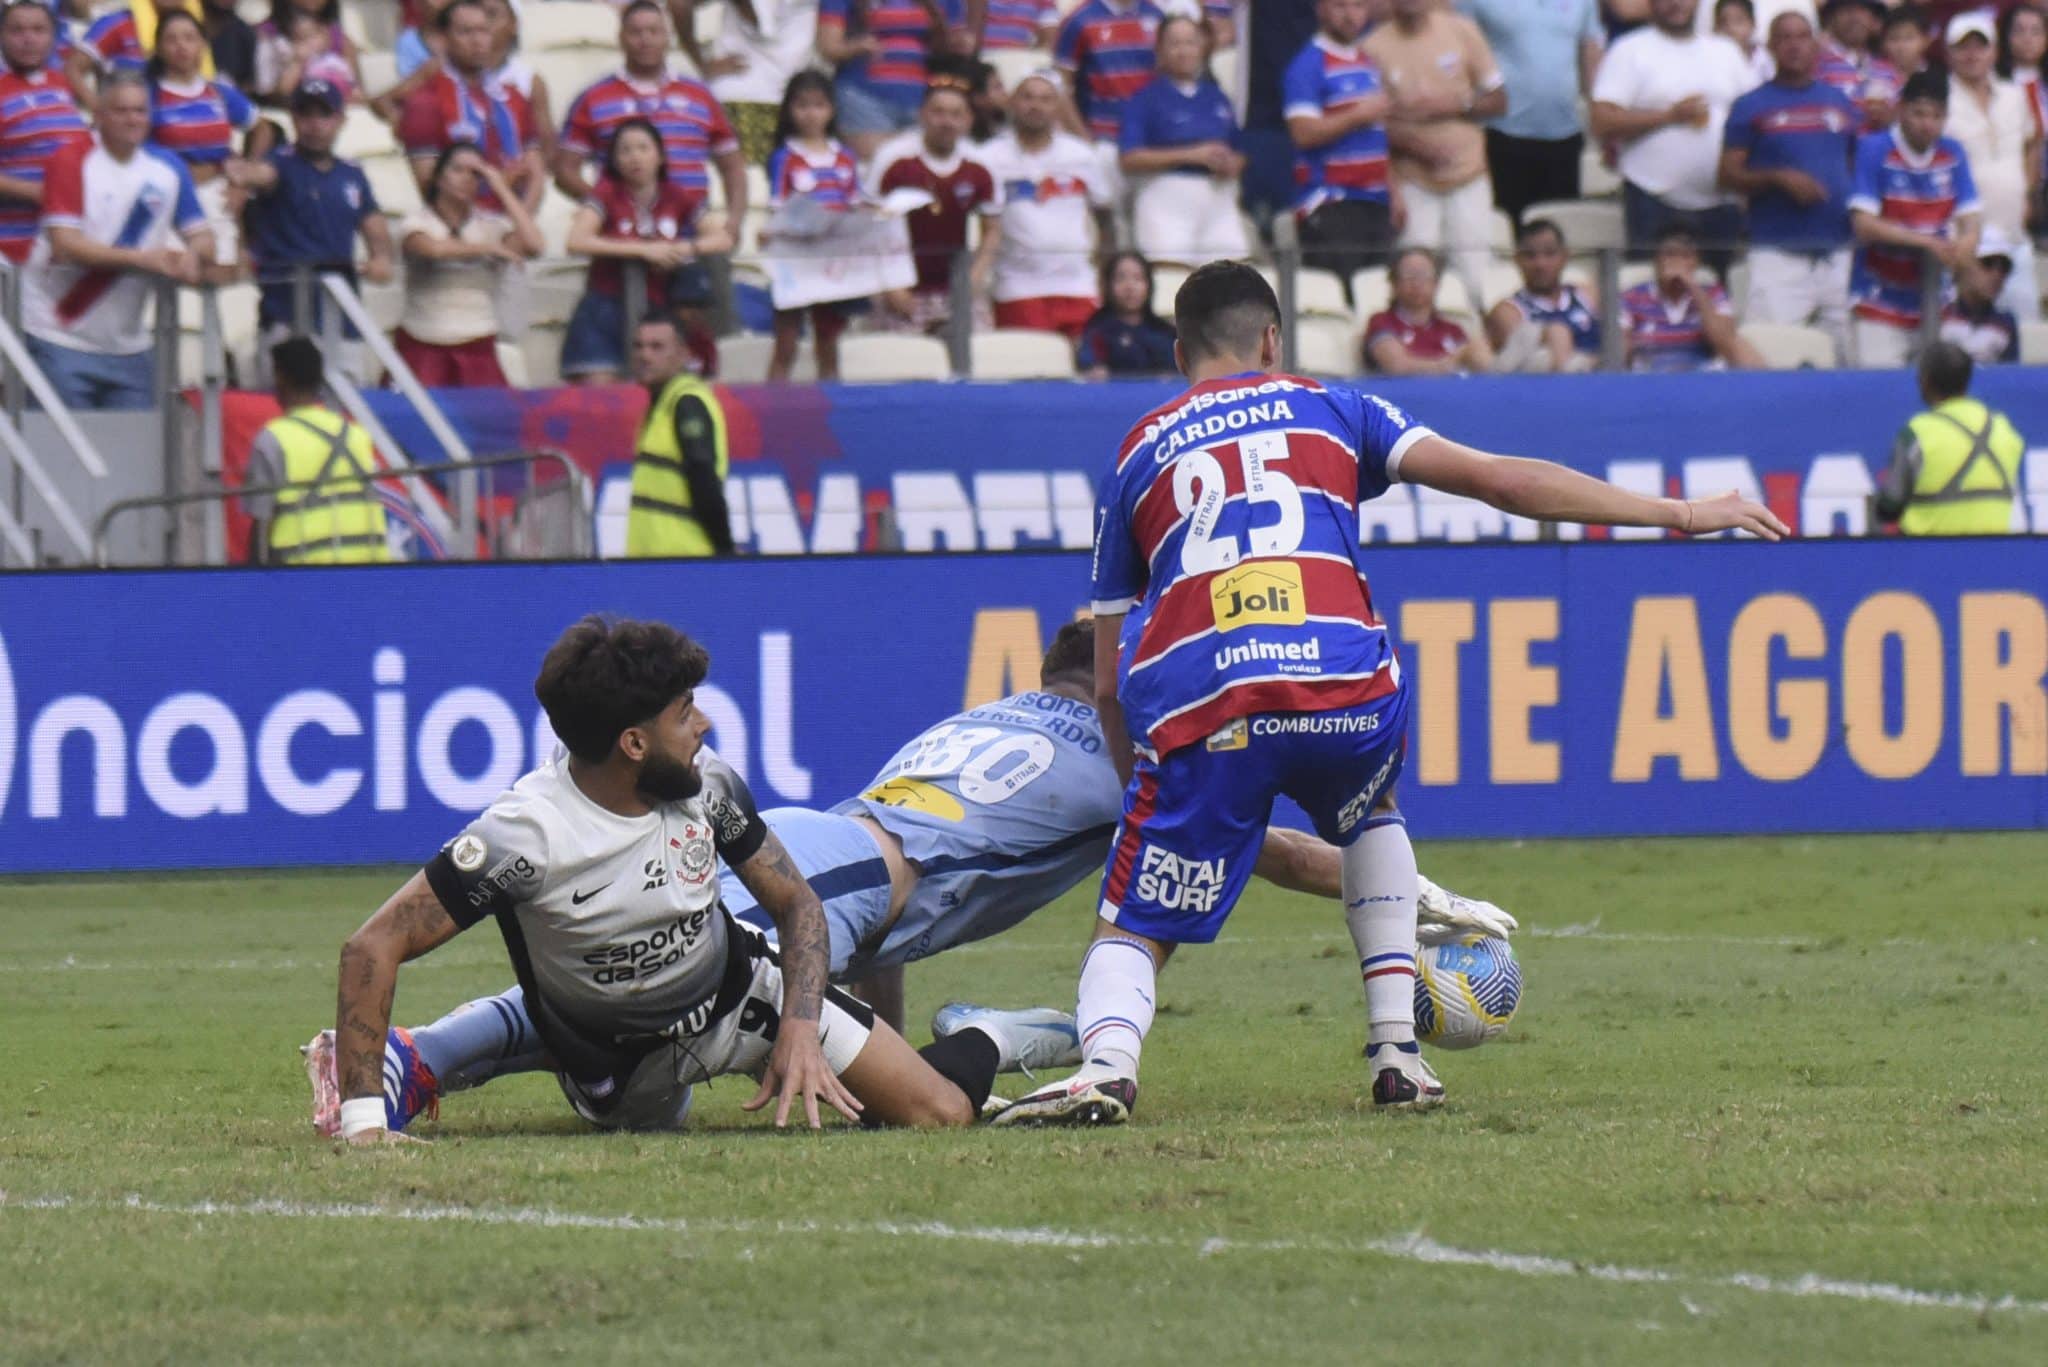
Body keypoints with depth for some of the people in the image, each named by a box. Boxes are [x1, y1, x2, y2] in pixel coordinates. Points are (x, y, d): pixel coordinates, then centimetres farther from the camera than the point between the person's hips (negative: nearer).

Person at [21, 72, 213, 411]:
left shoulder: (168, 169, 6)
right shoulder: (72, 163, -9)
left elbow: (202, 238, 9)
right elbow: (65, 246, -18)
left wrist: (191, 254, -17)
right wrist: (144, 258, -24)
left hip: (128, 342, 5)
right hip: (61, 340, -5)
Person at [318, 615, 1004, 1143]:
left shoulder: (708, 785, -17)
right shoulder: (528, 833, -33)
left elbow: (795, 902, -3)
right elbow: (373, 946, -32)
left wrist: (800, 1032, -22)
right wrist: (362, 1120, -38)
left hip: (739, 994, 2)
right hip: (619, 1058, -2)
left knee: (940, 1113, -4)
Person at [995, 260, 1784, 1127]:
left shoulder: (1136, 455, 26)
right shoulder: (1329, 411, 24)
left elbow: (1109, 682, 23)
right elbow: (1496, 479, 14)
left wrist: (1144, 796, 33)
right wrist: (1678, 514, 17)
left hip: (1196, 709, -1)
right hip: (1344, 690, 1)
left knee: (1133, 927, 8)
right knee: (1370, 823, 35)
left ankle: (1106, 1062, -26)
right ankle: (1396, 1050, 22)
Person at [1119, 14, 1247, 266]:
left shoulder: (1217, 97, 16)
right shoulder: (1146, 99, 1)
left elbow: (1240, 155, 23)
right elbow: (1128, 160, -8)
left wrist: (1231, 165, -3)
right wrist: (1191, 155, -12)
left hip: (1218, 198, 4)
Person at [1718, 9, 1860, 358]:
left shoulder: (1842, 103, 15)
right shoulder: (1752, 106, 5)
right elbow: (1729, 174, 0)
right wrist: (1778, 178, -14)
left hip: (1838, 253, 4)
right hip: (1777, 253, -4)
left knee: (1842, 352, 4)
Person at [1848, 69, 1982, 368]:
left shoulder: (1952, 155, 5)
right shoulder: (1873, 150, -8)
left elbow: (1970, 218, 2)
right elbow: (1864, 225, -14)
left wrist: (1966, 241, -23)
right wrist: (1928, 242, -22)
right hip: (1880, 303, -4)